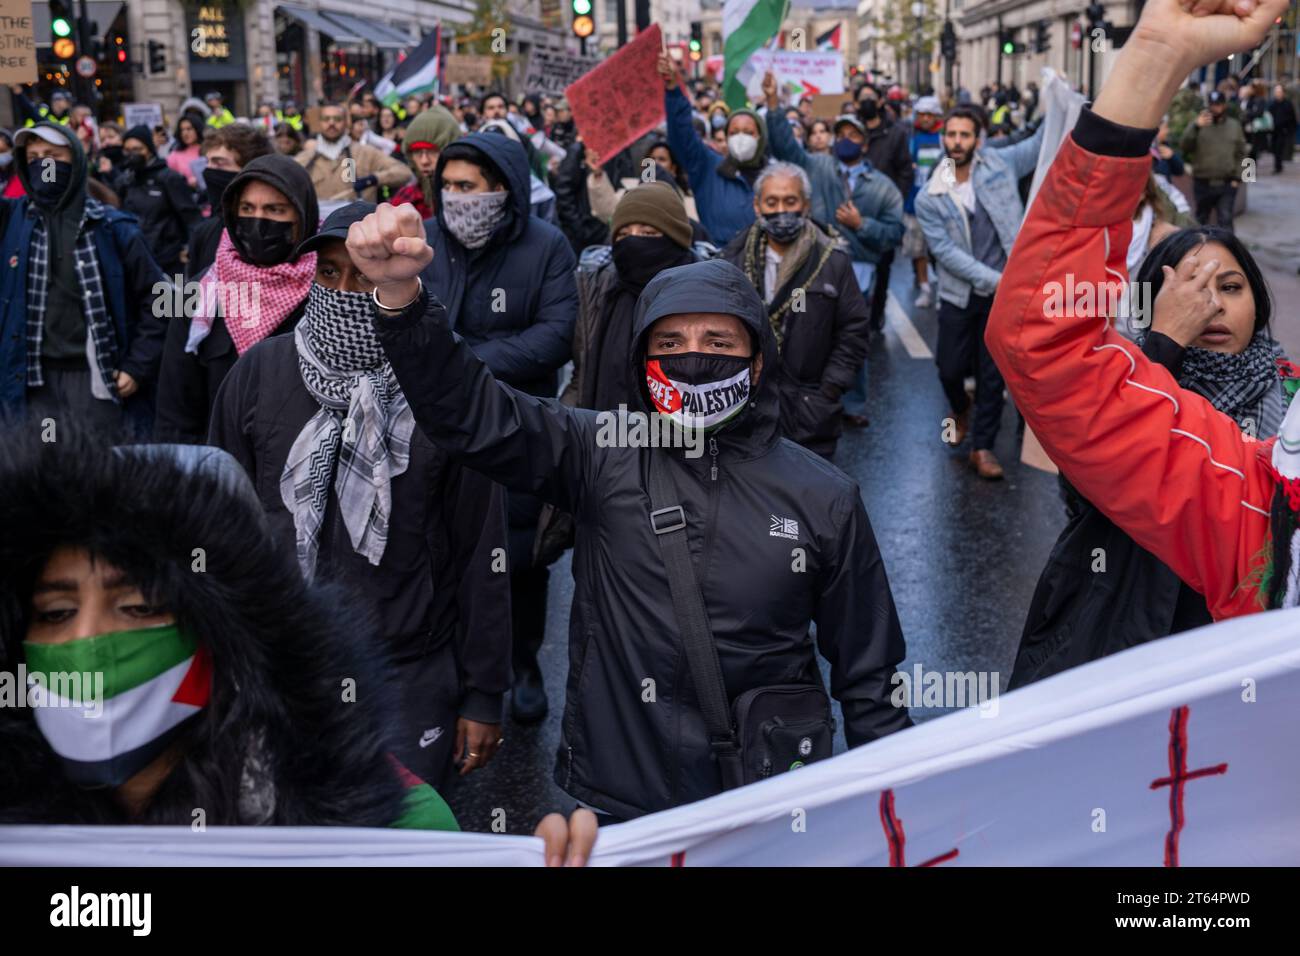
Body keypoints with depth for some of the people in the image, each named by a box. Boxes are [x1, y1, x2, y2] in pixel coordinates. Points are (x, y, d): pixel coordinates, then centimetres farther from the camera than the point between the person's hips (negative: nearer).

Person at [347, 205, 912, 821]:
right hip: (616, 804, 0)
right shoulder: (602, 455, -5)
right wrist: (400, 295, -32)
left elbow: (866, 674, 3)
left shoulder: (824, 500, -3)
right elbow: (466, 410, -17)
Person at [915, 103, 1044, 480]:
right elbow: (945, 252, -11)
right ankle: (960, 410, 45)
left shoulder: (999, 164, -1)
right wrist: (994, 280, -18)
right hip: (959, 294, 0)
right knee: (951, 368, 10)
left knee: (993, 373, 5)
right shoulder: (929, 198, -5)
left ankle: (982, 446, 18)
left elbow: (1041, 142, 4)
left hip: (1005, 291, 0)